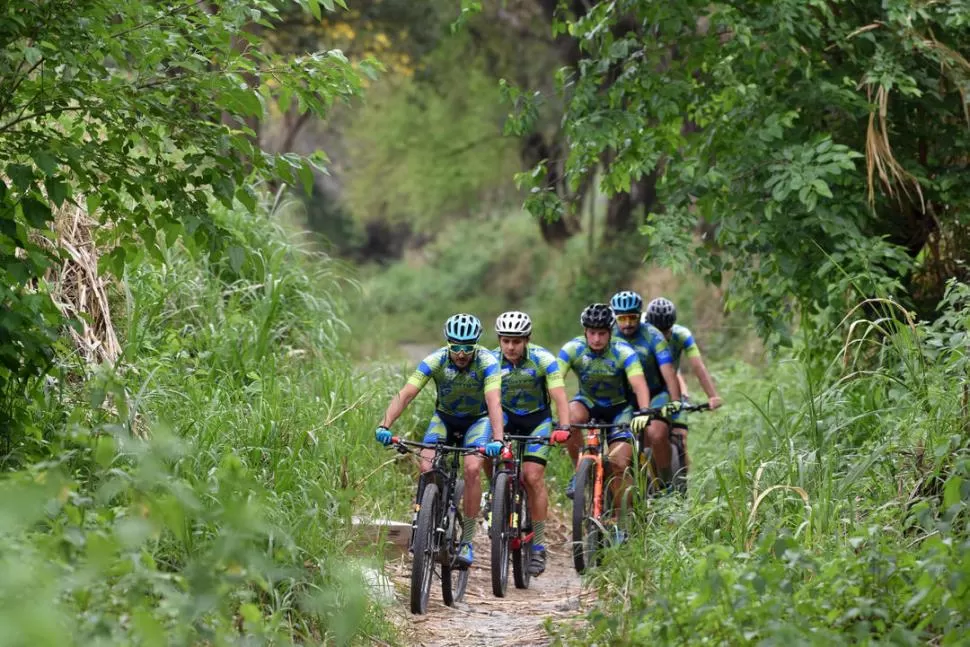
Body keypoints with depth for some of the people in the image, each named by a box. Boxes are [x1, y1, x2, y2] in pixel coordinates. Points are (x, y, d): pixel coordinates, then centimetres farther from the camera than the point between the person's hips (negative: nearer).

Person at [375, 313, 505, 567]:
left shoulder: (486, 362, -26)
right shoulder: (436, 360, -23)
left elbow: (494, 402, -38)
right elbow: (405, 394, -29)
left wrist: (497, 439, -54)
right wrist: (385, 425, -44)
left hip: (477, 420, -2)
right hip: (444, 418, 2)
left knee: (472, 468, -26)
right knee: (426, 467, -22)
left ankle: (467, 541, -16)